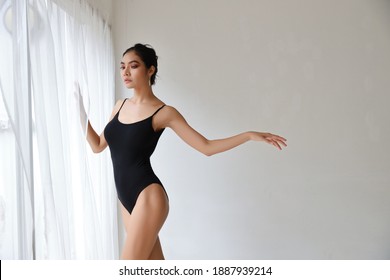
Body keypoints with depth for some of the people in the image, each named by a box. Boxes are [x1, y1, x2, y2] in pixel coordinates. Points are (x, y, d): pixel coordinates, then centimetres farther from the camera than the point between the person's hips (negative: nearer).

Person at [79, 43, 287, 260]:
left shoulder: (163, 112, -7)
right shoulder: (120, 106, 12)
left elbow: (206, 147, -7)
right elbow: (98, 145, 19)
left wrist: (249, 135, -16)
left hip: (148, 197, -6)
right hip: (126, 198, 7)